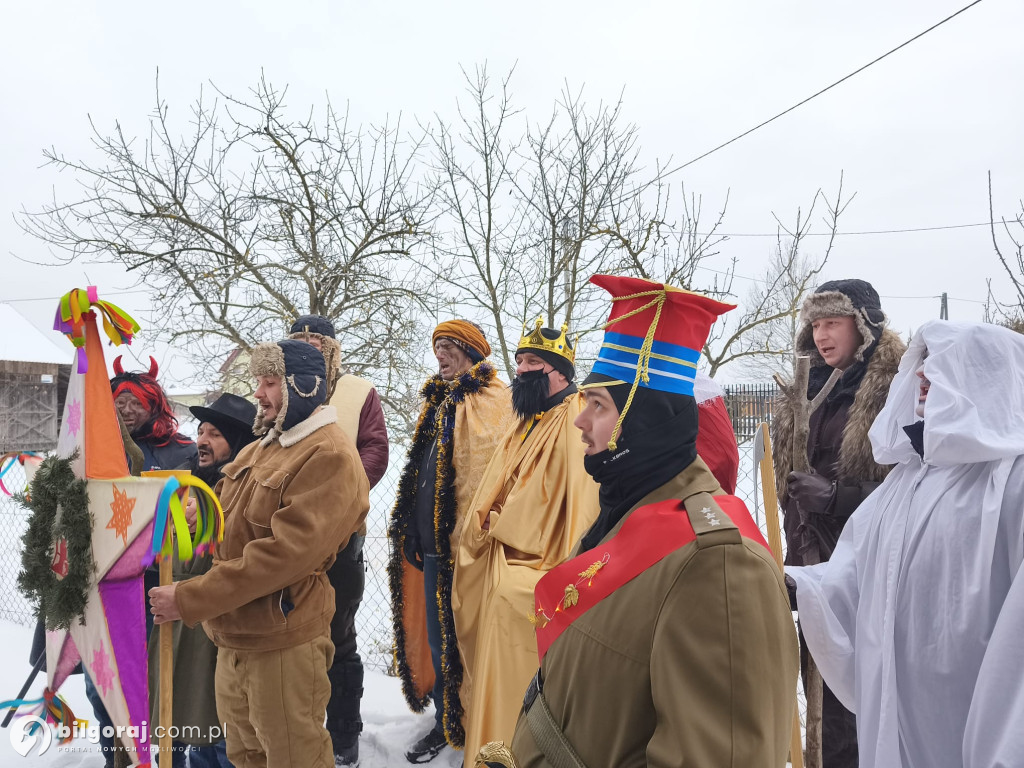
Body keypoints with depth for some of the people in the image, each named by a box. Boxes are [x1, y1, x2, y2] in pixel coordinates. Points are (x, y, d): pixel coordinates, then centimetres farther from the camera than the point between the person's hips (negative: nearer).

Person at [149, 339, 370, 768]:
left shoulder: (329, 456, -19)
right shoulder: (259, 448, 11)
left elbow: (282, 553, -26)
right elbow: (223, 521, 14)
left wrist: (190, 600, -22)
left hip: (282, 642, -8)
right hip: (232, 636, 8)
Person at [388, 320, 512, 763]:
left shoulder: (490, 402, -11)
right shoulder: (440, 402, 16)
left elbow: (485, 476, -18)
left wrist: (464, 537, -21)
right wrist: (411, 531, 19)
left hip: (463, 544, -8)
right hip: (431, 543, 8)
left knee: (458, 638, 3)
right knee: (437, 635, 17)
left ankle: (463, 726, 21)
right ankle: (445, 722, 33)